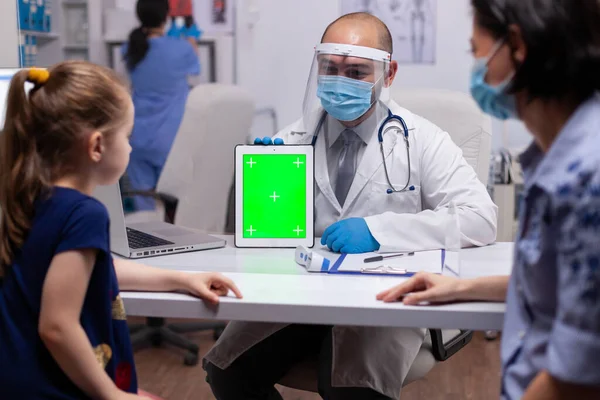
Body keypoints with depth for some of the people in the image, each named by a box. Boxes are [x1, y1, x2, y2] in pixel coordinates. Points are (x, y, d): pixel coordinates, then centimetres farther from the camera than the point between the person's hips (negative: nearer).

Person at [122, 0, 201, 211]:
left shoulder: (130, 49, 0)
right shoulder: (181, 50, -13)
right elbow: (193, 68, 11)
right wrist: (192, 39, 29)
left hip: (137, 137, 4)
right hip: (169, 138, -4)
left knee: (143, 204, 8)